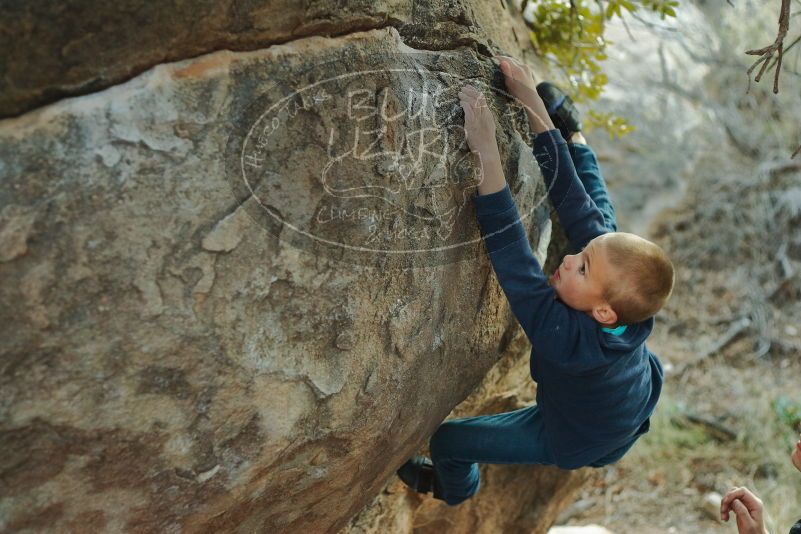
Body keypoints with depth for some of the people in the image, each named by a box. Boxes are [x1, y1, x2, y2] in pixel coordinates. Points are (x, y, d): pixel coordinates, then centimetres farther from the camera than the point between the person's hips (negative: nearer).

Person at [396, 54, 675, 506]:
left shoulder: (567, 338, -50)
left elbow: (515, 263, -55)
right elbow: (579, 203, -31)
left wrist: (487, 153, -62)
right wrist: (534, 108, -34)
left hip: (581, 440, -5)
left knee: (447, 439, 13)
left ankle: (455, 487, 46)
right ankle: (571, 133, 26)